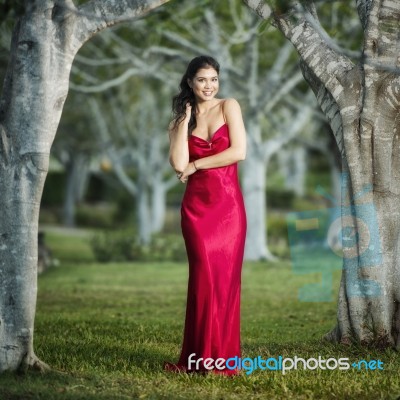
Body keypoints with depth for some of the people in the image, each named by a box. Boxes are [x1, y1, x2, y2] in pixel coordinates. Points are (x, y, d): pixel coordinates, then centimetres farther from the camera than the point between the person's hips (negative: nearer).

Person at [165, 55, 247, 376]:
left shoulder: (229, 107, 4)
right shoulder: (179, 121, 11)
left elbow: (239, 152, -9)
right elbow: (179, 164, -5)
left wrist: (197, 165, -3)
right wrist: (184, 122, -4)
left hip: (228, 204, -1)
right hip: (196, 206, 1)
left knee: (225, 278, -2)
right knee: (204, 277, -5)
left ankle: (223, 357, 5)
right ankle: (202, 356, 1)